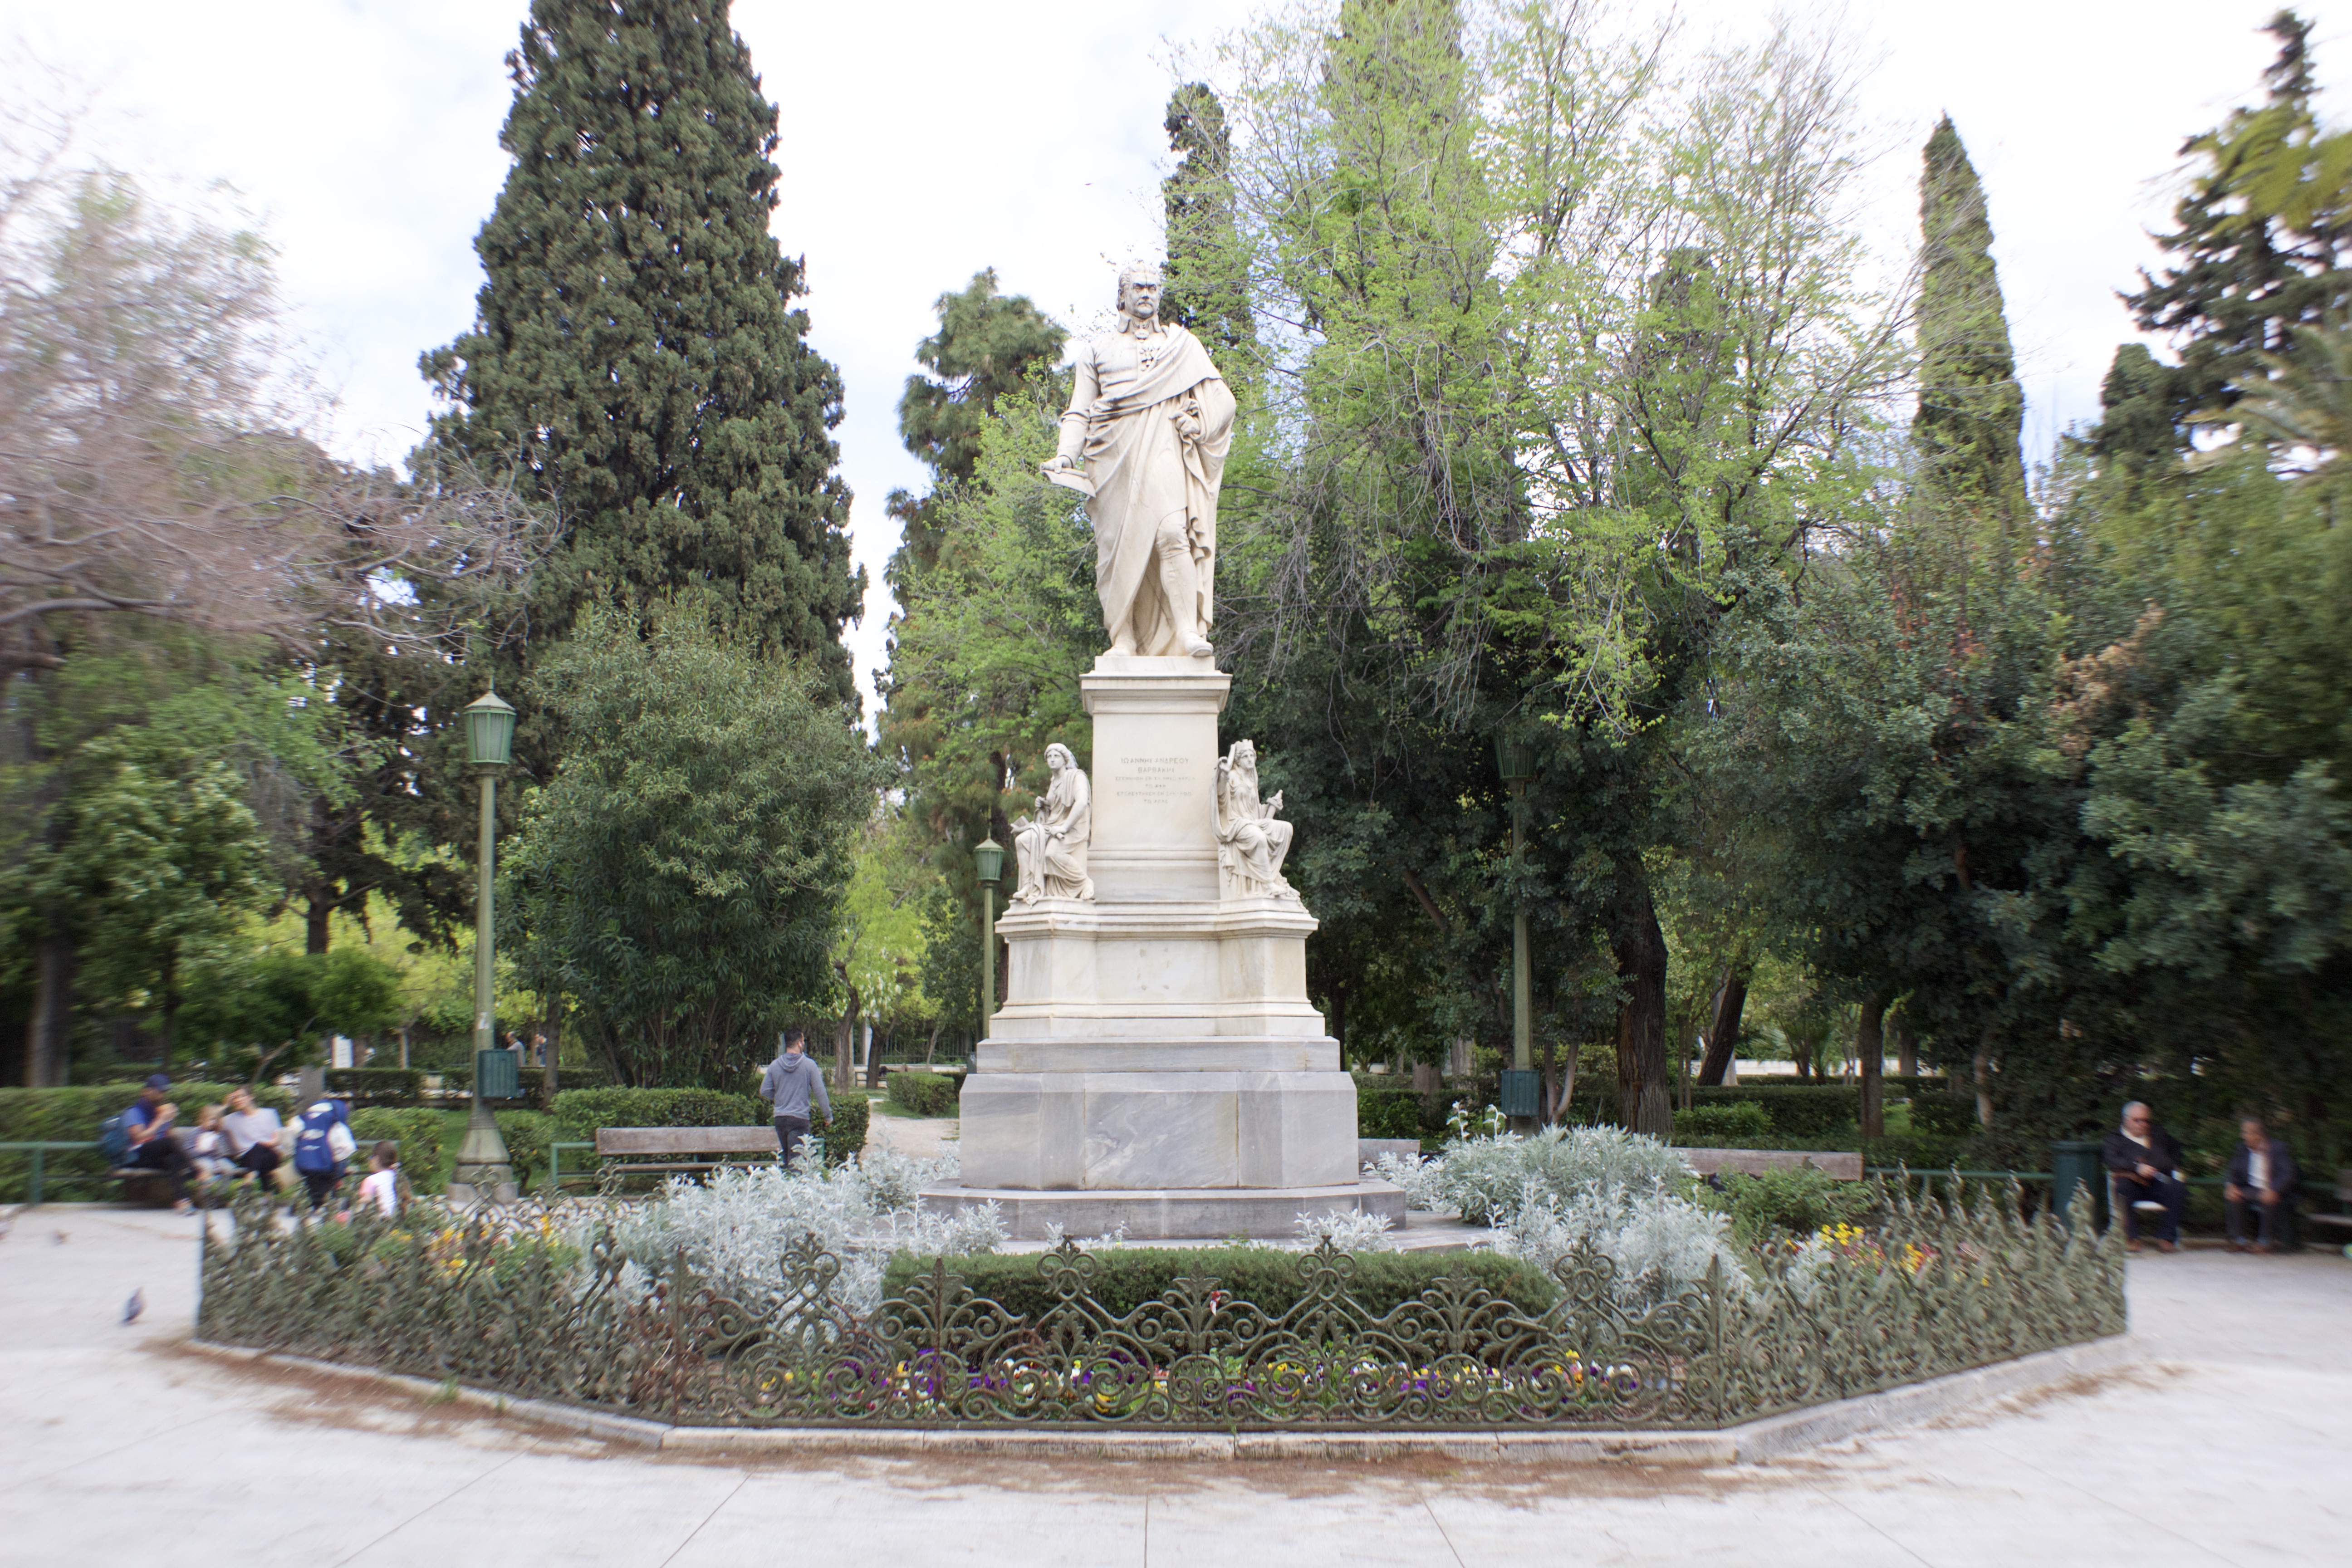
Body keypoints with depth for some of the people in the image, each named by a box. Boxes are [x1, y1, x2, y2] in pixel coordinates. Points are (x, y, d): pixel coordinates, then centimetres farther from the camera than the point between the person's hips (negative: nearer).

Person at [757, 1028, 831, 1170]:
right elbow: (820, 1092, -5)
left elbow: (764, 1092, 7)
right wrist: (828, 1114, 5)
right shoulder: (809, 1065, -8)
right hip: (800, 1118, -4)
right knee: (795, 1160, -7)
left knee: (786, 1159, 18)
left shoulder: (774, 1065, 2)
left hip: (780, 1118, 4)